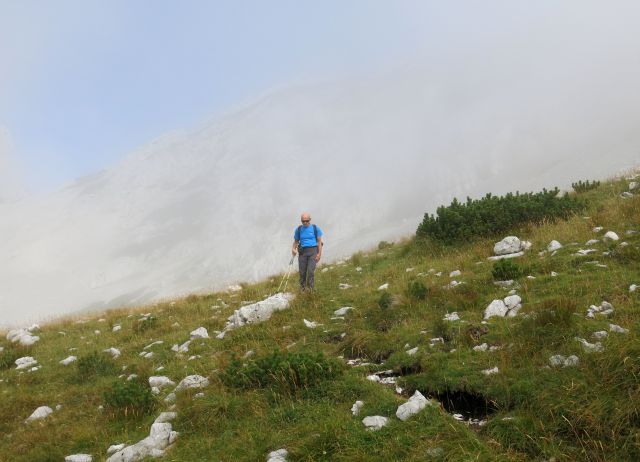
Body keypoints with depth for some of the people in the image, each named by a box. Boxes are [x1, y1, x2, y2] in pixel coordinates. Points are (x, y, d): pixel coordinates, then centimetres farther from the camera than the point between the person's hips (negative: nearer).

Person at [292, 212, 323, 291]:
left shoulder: (315, 228, 2)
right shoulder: (298, 229, 8)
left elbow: (319, 241, 3)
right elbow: (296, 241, 16)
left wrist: (319, 253, -5)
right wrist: (293, 249, -4)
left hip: (313, 250, -2)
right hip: (302, 251, 2)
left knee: (310, 271, -15)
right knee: (302, 272, 1)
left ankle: (310, 288, -7)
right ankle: (302, 289, 14)